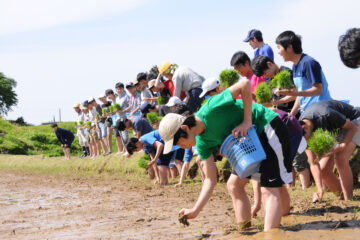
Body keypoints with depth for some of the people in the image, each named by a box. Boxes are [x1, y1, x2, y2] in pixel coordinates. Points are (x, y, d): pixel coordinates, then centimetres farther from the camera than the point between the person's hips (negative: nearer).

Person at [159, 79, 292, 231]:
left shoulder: (210, 109, -26)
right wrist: (195, 210, -7)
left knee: (269, 189, -17)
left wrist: (247, 122, -27)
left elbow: (245, 84, -26)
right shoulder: (202, 143, -1)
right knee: (234, 184, 8)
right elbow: (210, 179, 1)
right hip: (252, 141, 9)